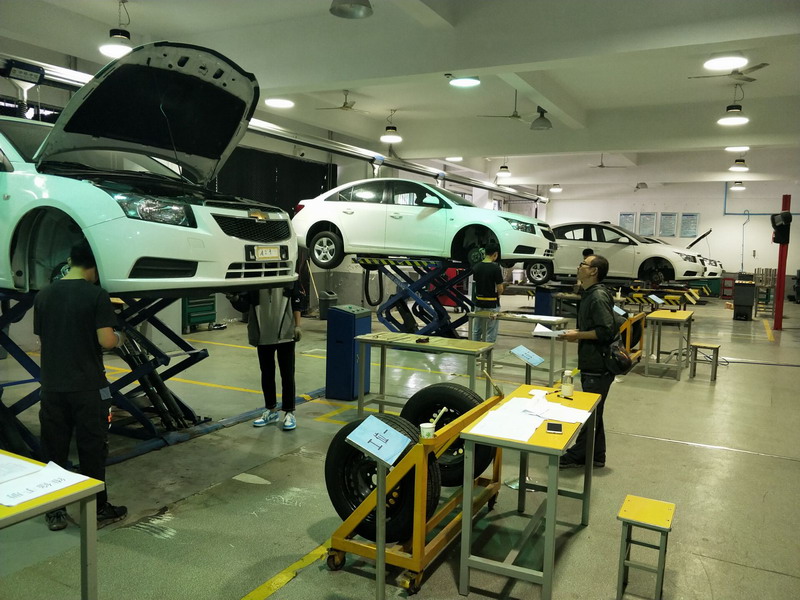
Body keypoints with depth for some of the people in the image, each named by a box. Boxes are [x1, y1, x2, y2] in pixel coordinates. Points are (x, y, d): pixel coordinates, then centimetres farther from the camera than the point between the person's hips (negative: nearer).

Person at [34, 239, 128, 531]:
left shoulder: (44, 296, 4)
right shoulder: (96, 294, -13)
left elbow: (42, 337, 13)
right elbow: (106, 341, -17)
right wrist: (119, 339, 4)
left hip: (52, 386, 5)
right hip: (87, 387, -4)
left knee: (54, 452, 14)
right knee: (92, 451, 7)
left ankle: (55, 512, 23)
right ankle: (98, 510, 18)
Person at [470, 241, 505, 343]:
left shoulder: (476, 267, 1)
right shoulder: (496, 268, -16)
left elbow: (477, 283, 8)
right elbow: (500, 289, -14)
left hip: (479, 302, 6)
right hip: (492, 304, -6)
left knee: (477, 330, 16)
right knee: (491, 332, 3)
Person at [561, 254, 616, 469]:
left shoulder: (598, 296, -18)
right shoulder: (589, 294, 13)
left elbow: (606, 330, -24)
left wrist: (578, 336, -18)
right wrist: (577, 333, 8)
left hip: (598, 365, -10)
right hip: (590, 363, 10)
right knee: (593, 411, 16)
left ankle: (577, 456, 11)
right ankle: (596, 456, 27)